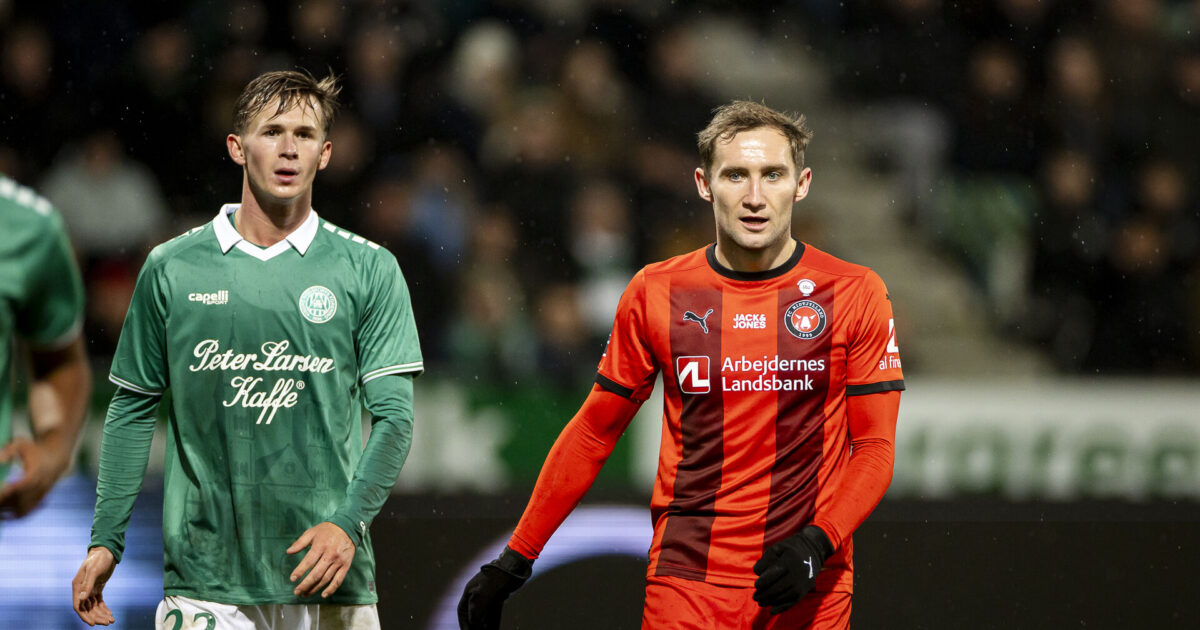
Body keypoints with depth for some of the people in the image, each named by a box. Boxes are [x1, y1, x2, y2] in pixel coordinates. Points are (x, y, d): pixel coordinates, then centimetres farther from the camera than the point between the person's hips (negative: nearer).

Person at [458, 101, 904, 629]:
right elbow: (593, 433, 11)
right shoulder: (655, 293, 4)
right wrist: (511, 564, 10)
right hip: (685, 582, 0)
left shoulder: (855, 294, 0)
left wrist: (816, 543, -16)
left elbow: (874, 448, 1)